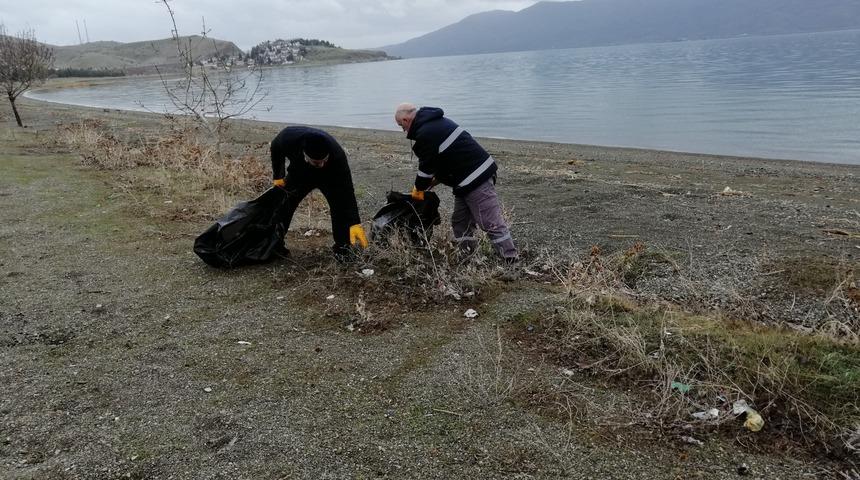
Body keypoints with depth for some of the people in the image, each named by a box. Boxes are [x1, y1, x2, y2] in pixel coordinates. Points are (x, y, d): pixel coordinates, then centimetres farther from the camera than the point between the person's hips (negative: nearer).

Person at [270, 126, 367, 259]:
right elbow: (276, 149, -10)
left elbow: (346, 191, -43)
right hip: (299, 173, 3)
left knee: (340, 205, -22)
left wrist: (354, 224, -50)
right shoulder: (288, 137, -38)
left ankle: (342, 248, -9)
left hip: (330, 176, -2)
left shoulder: (337, 155, -45)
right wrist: (278, 176, -2)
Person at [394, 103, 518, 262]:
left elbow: (426, 166, -7)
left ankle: (512, 260, -6)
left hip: (474, 178, -11)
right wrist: (435, 179, 18)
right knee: (460, 222, 15)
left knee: (491, 223, -9)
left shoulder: (425, 134, -15)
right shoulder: (436, 122, 18)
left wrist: (418, 189, 10)